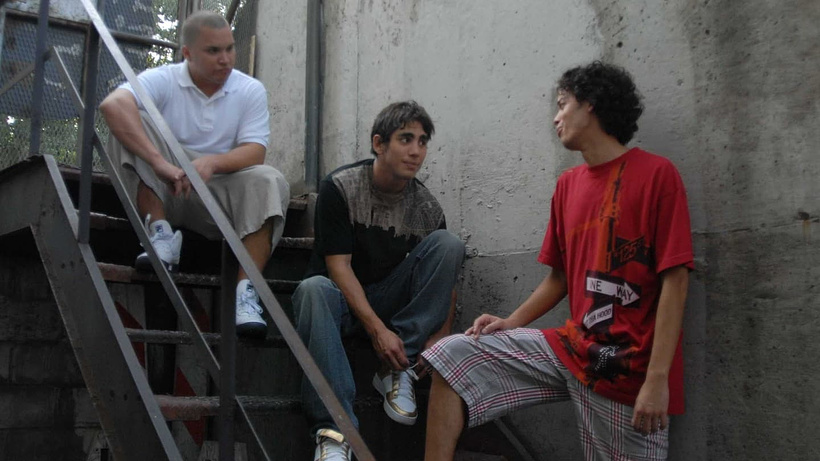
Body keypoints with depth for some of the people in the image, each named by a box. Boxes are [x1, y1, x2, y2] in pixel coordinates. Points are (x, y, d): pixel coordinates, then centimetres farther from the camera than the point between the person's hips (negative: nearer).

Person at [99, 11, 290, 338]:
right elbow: (113, 104, -26)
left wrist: (212, 162, -32)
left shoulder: (251, 90, 3)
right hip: (164, 192, -1)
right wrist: (159, 163, -40)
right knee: (129, 123, -21)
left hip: (219, 194, 1)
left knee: (270, 182, -28)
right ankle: (161, 233, -24)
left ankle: (246, 290, -35)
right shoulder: (163, 80, -5)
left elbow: (255, 151, -10)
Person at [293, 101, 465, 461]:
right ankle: (333, 429, -42)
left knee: (447, 243, -18)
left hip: (390, 300, 3)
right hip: (342, 298, -3)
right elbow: (338, 266, -17)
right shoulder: (340, 187, -12)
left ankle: (397, 371, -19)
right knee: (313, 289, -39)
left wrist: (440, 335, -18)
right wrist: (377, 329, -27)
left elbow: (445, 280, 1)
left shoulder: (427, 208, -2)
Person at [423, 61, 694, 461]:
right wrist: (512, 322, 2)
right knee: (453, 355, -4)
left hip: (631, 369, -6)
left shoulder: (656, 174, -8)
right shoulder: (568, 184, 13)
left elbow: (674, 279, -12)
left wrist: (657, 379, -17)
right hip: (573, 347, 6)